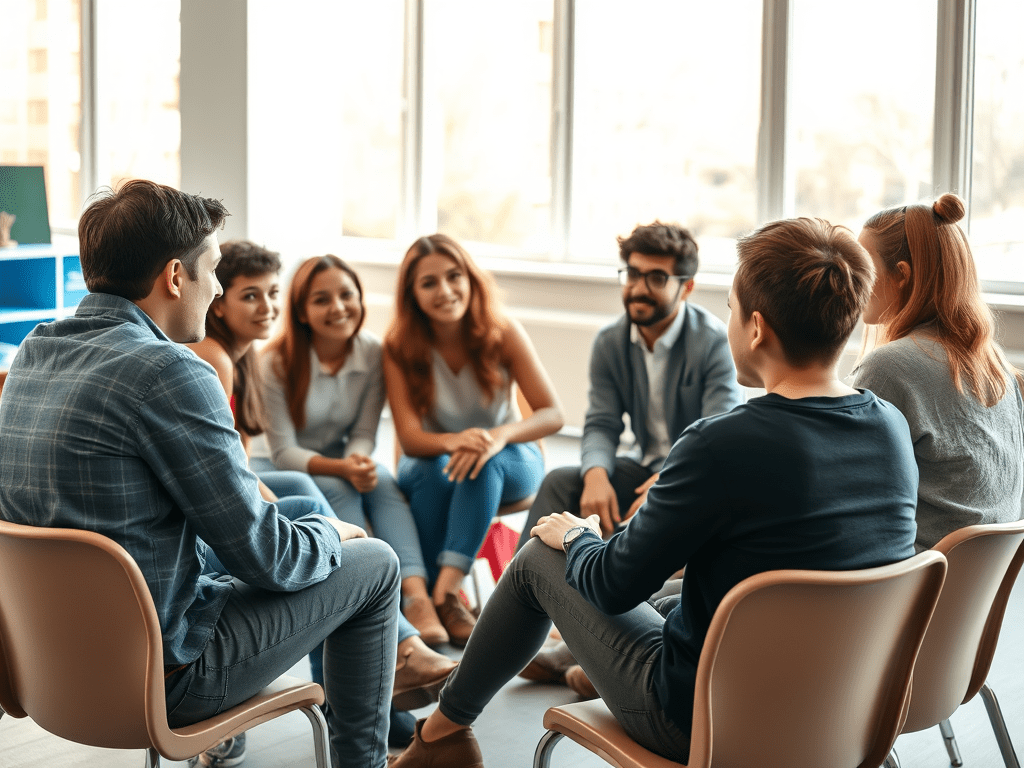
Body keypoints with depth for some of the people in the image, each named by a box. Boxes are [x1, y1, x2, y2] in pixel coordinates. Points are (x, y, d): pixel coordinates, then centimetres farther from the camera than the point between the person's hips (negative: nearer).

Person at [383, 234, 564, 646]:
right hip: (430, 460, 1)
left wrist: (499, 435, -39)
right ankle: (438, 604, -34)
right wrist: (455, 441, -43)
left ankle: (447, 586, -43)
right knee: (435, 470, -36)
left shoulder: (503, 333, -15)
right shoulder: (399, 349, -14)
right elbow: (410, 438, -19)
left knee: (485, 464, -36)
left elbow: (552, 414, -18)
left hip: (510, 461, 0)